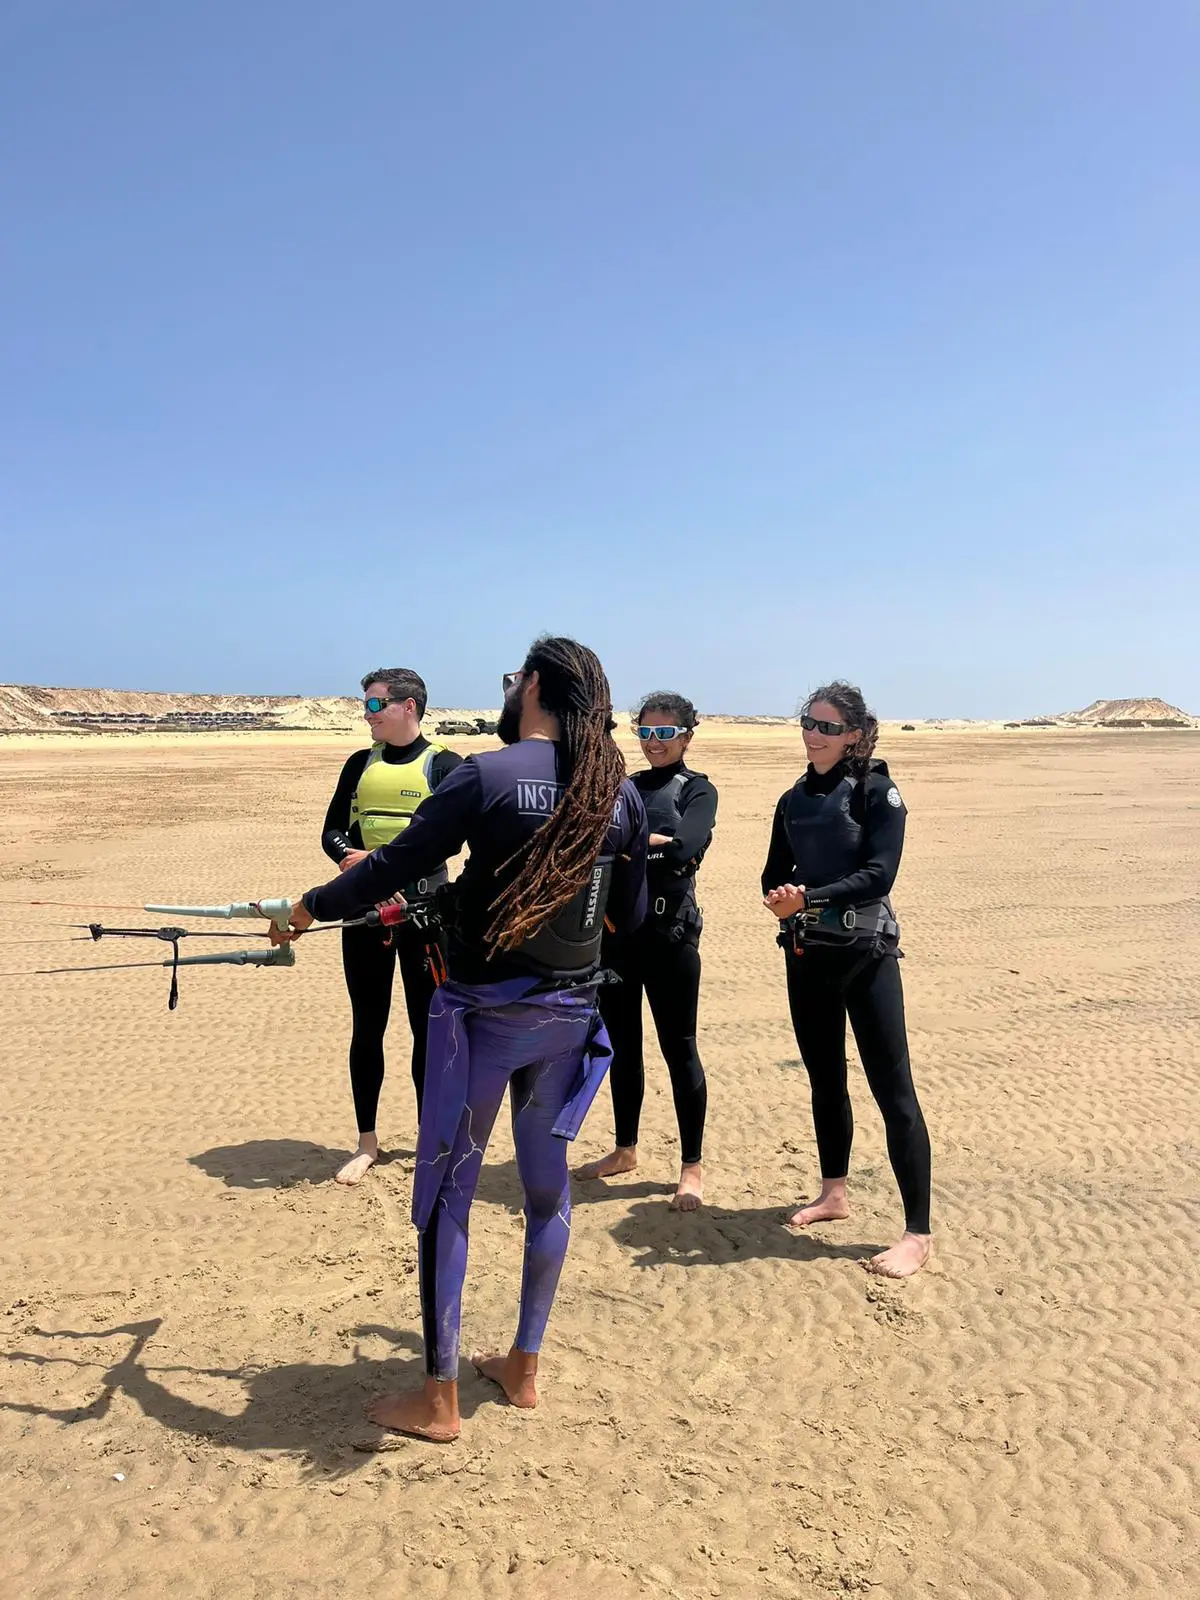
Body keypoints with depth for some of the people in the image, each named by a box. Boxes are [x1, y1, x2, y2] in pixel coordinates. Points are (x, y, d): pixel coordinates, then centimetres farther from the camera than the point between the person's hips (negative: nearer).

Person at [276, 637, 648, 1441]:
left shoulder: (487, 775, -13)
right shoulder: (622, 792, 0)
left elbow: (395, 865, -11)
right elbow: (631, 917, 7)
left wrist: (307, 908, 4)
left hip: (483, 1011, -4)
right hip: (571, 1013, 5)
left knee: (446, 1193, 7)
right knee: (547, 1185, 18)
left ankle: (439, 1400, 16)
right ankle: (525, 1366, 32)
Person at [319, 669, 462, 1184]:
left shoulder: (443, 765, -3)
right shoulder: (360, 764, 11)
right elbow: (332, 831, 8)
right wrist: (348, 857, -15)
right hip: (364, 909, 4)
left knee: (427, 1026, 4)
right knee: (367, 1026, 8)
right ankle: (366, 1142, 20)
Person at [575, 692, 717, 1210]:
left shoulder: (698, 790, 0)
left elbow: (684, 846, -19)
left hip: (668, 932, -5)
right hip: (615, 928, 5)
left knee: (678, 1048, 2)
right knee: (620, 1045, 13)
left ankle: (692, 1166, 13)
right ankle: (625, 1150, 29)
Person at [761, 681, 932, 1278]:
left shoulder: (877, 792, -7)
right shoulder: (795, 799, 10)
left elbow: (878, 874, -18)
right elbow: (775, 872, 9)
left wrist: (810, 899, -26)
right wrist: (780, 894, -14)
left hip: (865, 953, -6)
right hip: (806, 954, 6)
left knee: (892, 1088, -5)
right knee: (823, 1078, 16)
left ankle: (917, 1234, 0)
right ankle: (834, 1193, 33)